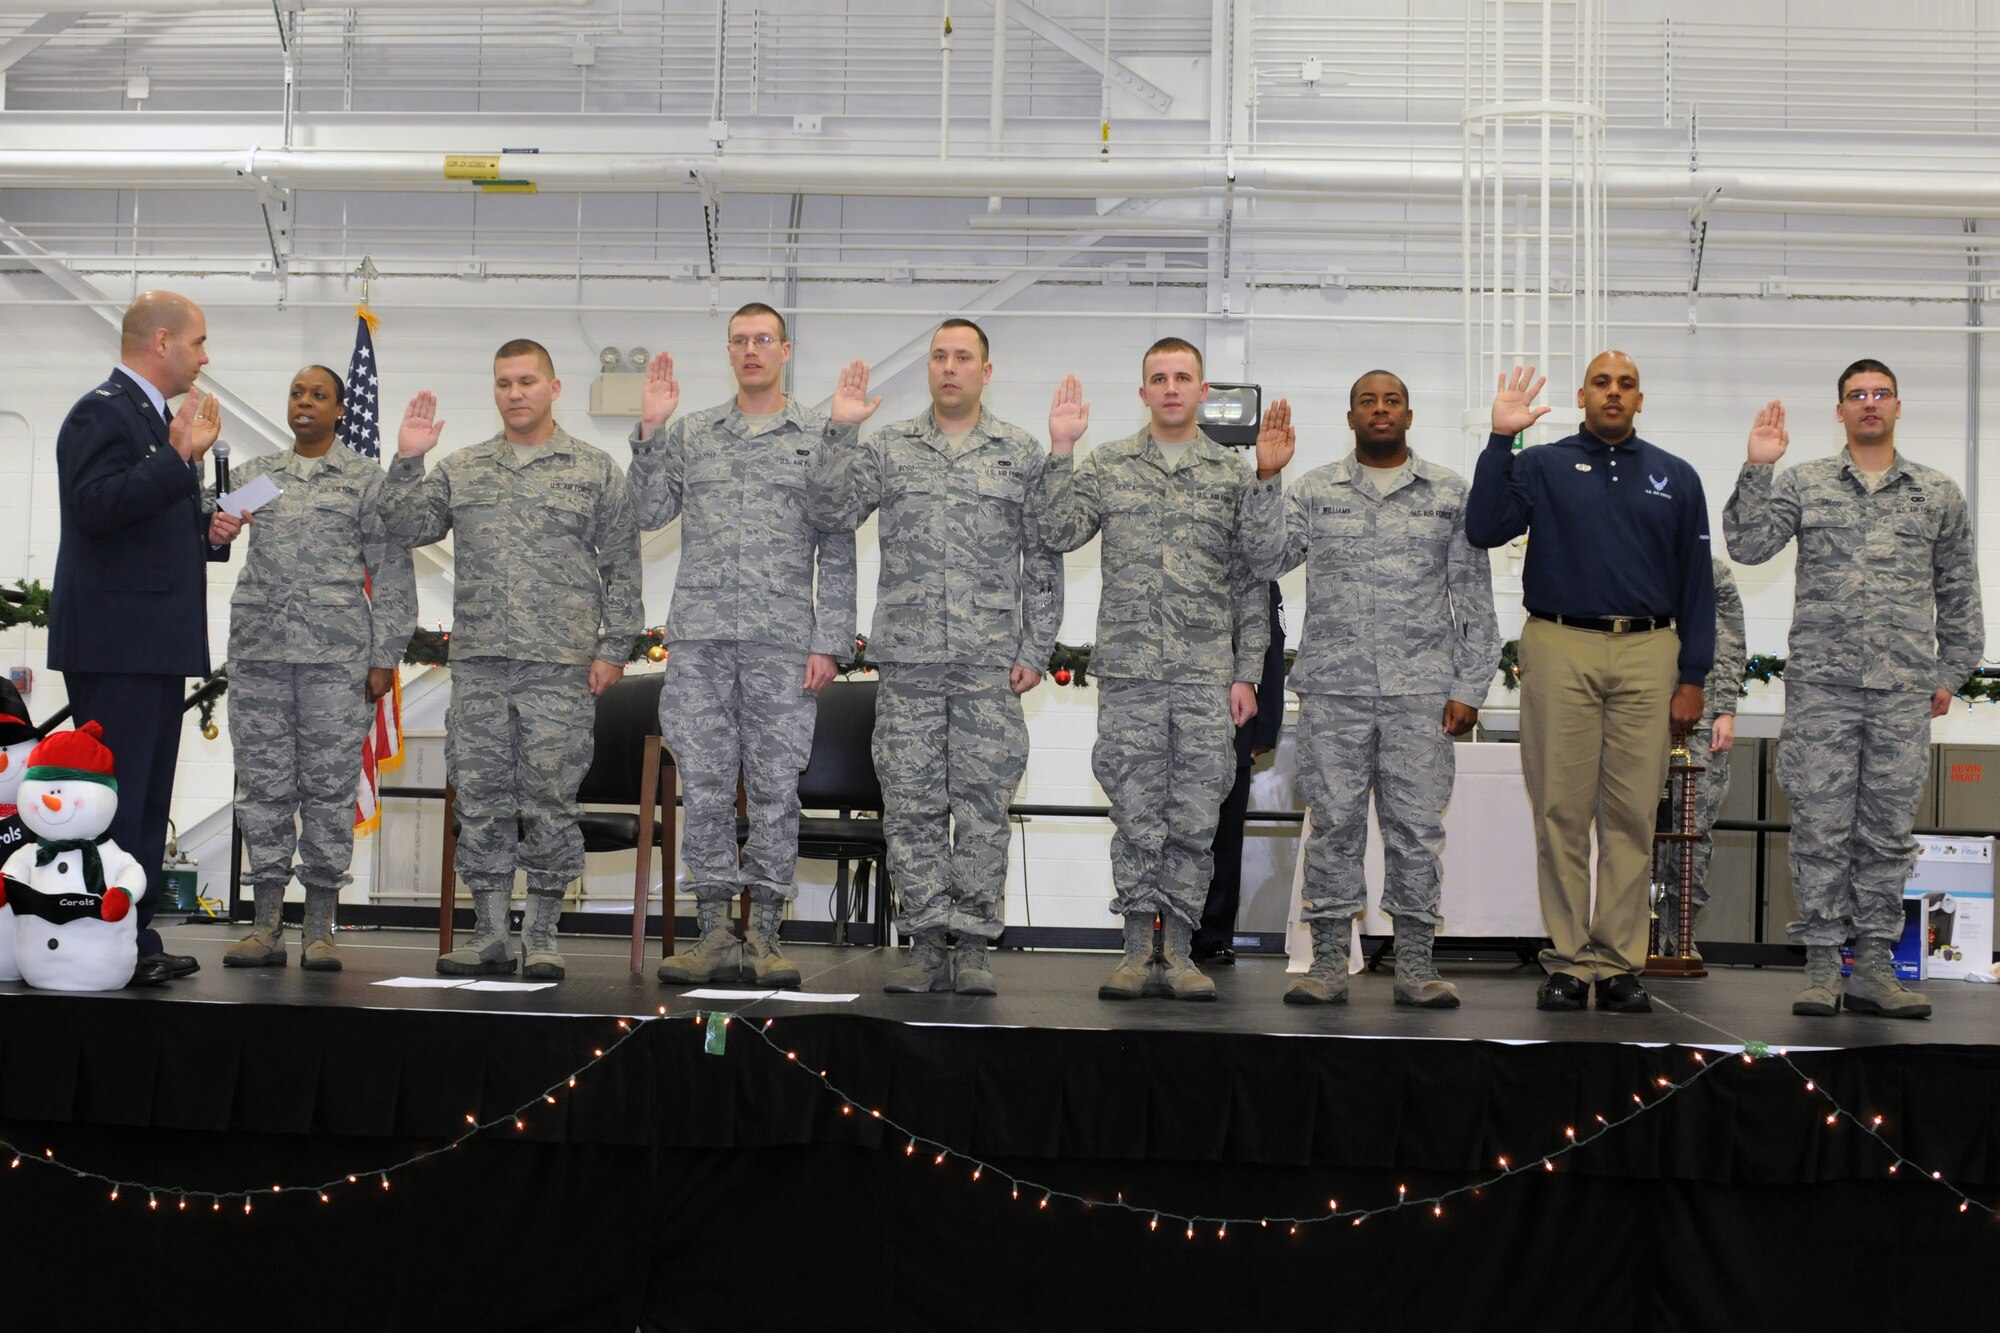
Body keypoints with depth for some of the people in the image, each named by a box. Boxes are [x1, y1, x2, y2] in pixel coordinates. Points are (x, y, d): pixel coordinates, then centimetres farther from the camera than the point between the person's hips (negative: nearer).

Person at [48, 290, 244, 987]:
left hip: (156, 643, 11)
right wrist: (181, 459, -26)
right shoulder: (102, 411, -10)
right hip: (115, 643, -10)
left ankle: (134, 940, 18)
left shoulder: (156, 417, 21)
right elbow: (96, 504, -25)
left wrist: (211, 531, 11)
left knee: (146, 800, 12)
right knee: (114, 797, -10)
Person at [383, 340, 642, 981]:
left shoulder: (594, 471, 5)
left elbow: (622, 568, 4)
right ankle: (490, 933, 13)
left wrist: (612, 649, -2)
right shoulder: (461, 470, 14)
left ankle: (542, 934, 7)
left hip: (559, 667, -3)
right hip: (477, 664, 3)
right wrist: (407, 460, -5)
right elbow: (405, 529, 7)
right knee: (480, 798, 5)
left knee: (549, 801, -2)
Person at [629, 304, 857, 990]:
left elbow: (837, 551, 4)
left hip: (782, 641, -2)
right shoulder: (691, 432, 13)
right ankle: (714, 933, 7)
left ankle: (765, 934, 7)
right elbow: (649, 513, 6)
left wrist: (829, 642, -3)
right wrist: (651, 429, -3)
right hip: (698, 638, 2)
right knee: (704, 786, 1)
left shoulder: (820, 437, 6)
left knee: (775, 789, 0)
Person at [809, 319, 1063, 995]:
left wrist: (1035, 650, 1)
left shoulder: (1022, 453, 8)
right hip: (908, 660, 1)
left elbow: (1043, 559, 7)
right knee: (912, 804, 1)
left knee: (983, 803, 0)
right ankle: (928, 943, 8)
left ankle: (972, 945, 6)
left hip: (990, 662, -1)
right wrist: (840, 431, -10)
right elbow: (836, 514, -2)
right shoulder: (889, 446, 10)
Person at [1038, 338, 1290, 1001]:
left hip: (1206, 674, 0)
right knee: (1136, 814, 2)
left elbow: (1260, 567, 4)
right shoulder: (1107, 466, 9)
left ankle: (1179, 950, 11)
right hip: (1129, 671, 0)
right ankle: (1138, 951, 9)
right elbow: (1060, 533, -3)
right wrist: (1060, 451, -7)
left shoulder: (1234, 473, 9)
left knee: (1195, 817, 2)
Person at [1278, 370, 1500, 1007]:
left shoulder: (1450, 493, 9)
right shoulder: (1314, 490, 9)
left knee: (1417, 824, 1)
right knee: (1334, 823, 0)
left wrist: (1470, 687, 2)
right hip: (1334, 688, 0)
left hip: (1421, 689, 0)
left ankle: (1415, 963, 7)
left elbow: (1474, 596, 9)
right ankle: (1329, 961, 6)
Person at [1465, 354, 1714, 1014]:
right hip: (1560, 650, -1)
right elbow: (1484, 528, -8)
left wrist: (1692, 677, 6)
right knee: (1562, 812, 0)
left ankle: (1619, 962, 6)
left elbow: (1697, 581, 13)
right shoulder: (1541, 465, 8)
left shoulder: (1675, 478, 13)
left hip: (1646, 654, 1)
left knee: (1633, 814, 1)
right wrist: (1500, 439, -12)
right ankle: (1569, 960, 5)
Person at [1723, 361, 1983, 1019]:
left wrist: (1950, 672, 10)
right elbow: (1749, 545, -5)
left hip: (1904, 692, 2)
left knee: (1888, 831, 5)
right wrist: (1757, 468, -13)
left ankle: (1873, 967, 11)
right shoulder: (1803, 483, 6)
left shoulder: (1938, 494, 10)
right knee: (1821, 828, 0)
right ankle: (1822, 966, 7)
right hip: (1821, 686, -1)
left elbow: (1958, 592, 14)